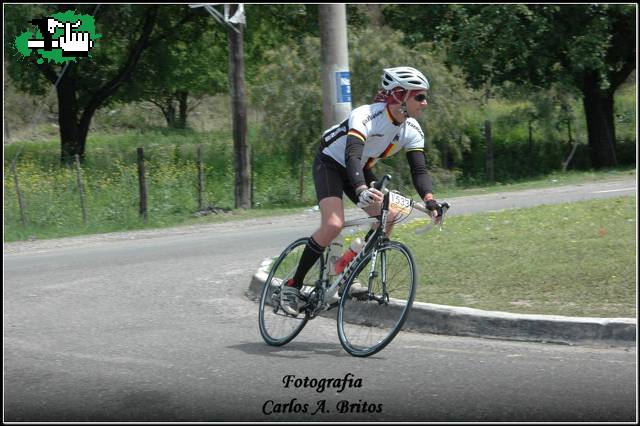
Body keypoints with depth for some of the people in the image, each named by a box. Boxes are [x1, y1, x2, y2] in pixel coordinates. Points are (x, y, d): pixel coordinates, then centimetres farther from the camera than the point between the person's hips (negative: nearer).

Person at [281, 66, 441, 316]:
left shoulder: (412, 130, -12)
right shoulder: (366, 116, -33)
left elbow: (419, 169, -15)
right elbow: (352, 156, -46)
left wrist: (429, 200, -34)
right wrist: (362, 190, -63)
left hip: (360, 171, 7)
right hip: (330, 164, -7)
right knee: (333, 225, -26)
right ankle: (293, 286, -16)